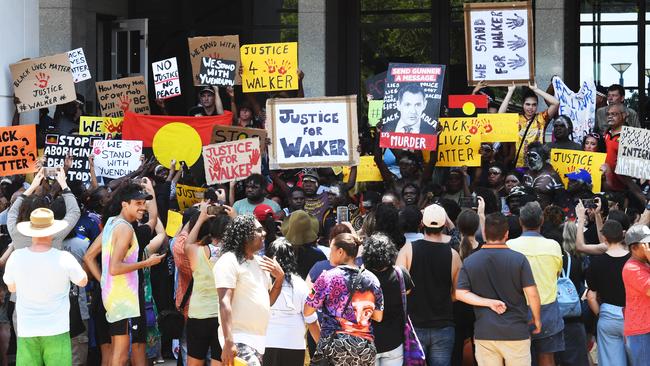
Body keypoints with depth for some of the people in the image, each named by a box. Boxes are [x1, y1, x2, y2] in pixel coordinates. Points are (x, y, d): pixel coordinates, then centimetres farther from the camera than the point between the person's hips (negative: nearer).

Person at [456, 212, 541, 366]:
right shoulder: (519, 259, -8)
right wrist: (537, 319, 6)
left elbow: (460, 293, -6)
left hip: (484, 333, 2)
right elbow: (532, 294, -8)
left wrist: (489, 302, -8)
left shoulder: (469, 262, 0)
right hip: (515, 332, -2)